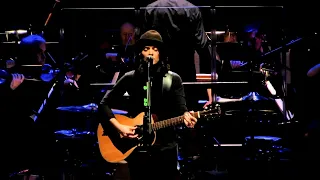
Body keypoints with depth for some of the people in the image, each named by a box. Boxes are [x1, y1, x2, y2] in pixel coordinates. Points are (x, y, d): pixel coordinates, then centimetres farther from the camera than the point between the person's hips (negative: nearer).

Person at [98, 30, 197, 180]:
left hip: (165, 148, 0)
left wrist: (186, 116, -31)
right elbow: (104, 105, 2)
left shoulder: (173, 79, 2)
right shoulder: (130, 78, 1)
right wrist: (118, 127, -11)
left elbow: (181, 107, -8)